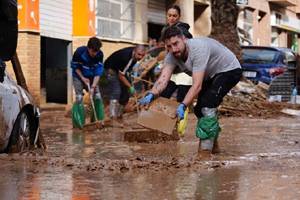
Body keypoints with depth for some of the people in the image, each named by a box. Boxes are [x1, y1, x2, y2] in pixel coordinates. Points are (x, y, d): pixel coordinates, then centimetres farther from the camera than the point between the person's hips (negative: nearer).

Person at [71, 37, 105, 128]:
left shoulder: (100, 55, -19)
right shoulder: (79, 52, -26)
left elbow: (98, 71, -18)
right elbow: (75, 66, -11)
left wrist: (93, 86, -26)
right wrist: (83, 78, -19)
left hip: (92, 77, 3)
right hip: (79, 76, -3)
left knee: (97, 97, -5)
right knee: (79, 98, -15)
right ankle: (78, 123, -9)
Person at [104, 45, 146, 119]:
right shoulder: (126, 56, -38)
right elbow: (121, 76, -30)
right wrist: (130, 87, -28)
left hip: (122, 69, 8)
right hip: (111, 69, -8)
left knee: (126, 91, 2)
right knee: (116, 92, -21)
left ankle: (119, 114, 13)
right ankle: (113, 117, -26)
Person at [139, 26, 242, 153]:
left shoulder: (198, 49, -38)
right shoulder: (172, 56, -16)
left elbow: (197, 85, -42)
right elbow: (163, 79, -29)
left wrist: (183, 106, -51)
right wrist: (151, 95, -49)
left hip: (230, 70, -8)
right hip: (211, 75, 8)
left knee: (207, 105, -23)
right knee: (200, 109, 7)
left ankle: (206, 149, -18)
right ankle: (213, 144, 26)